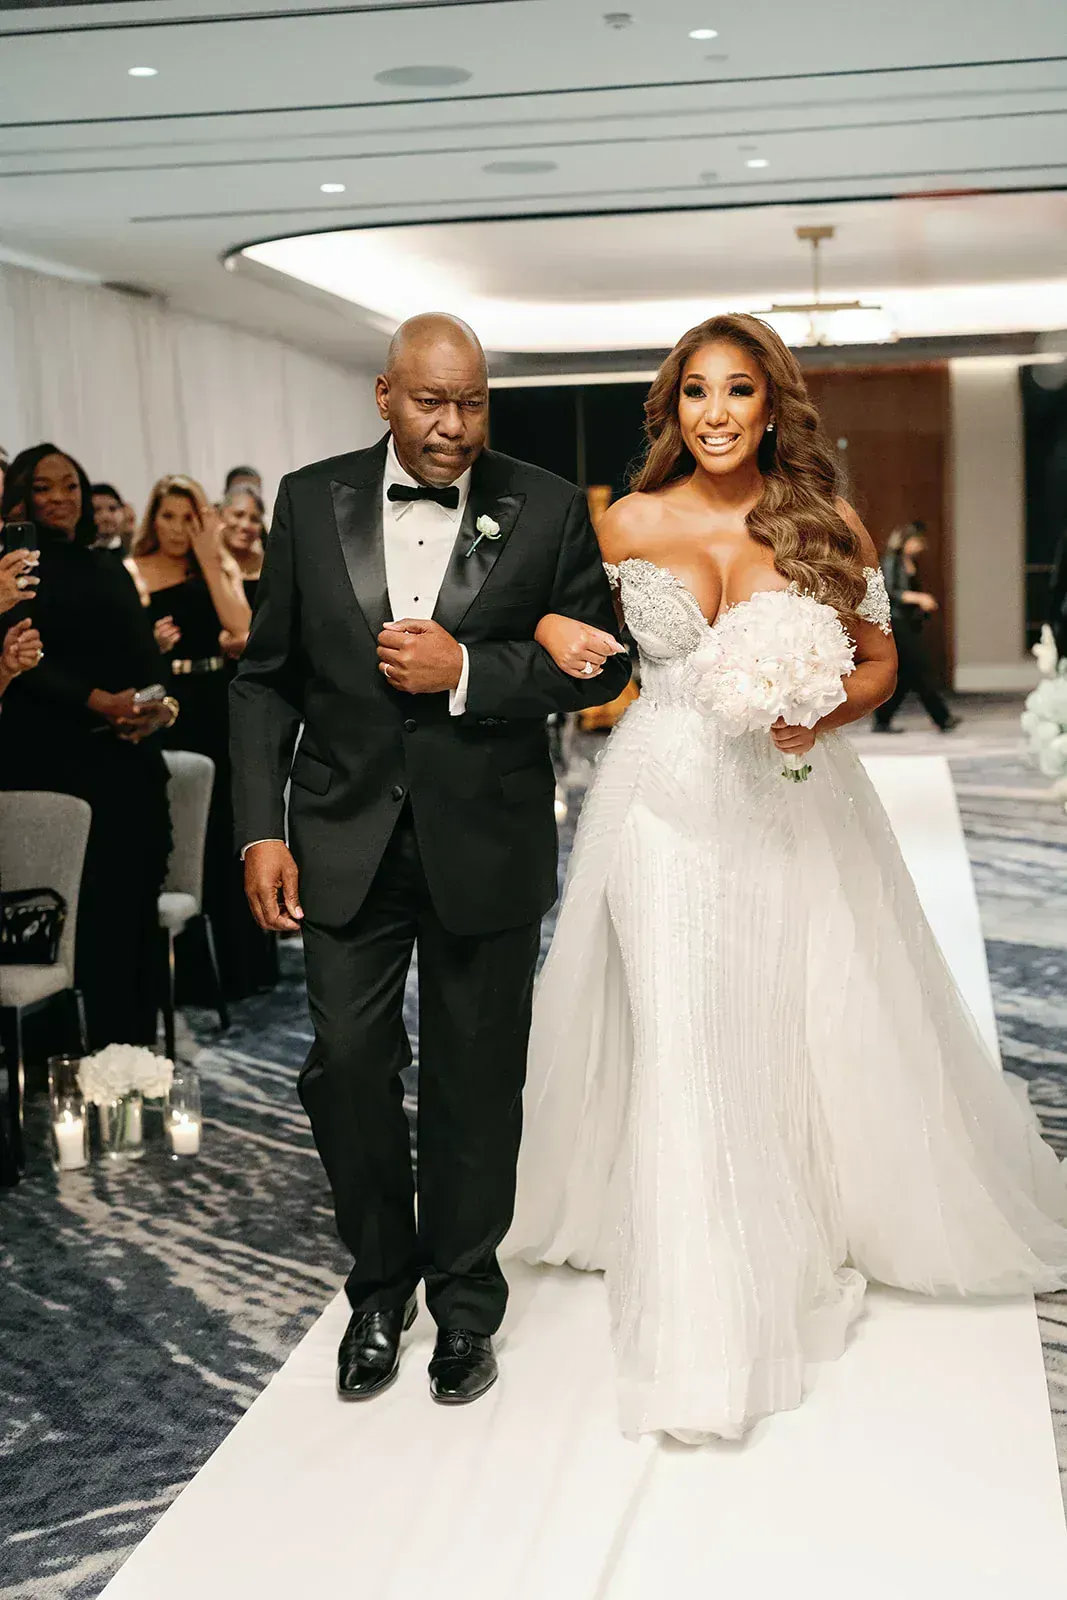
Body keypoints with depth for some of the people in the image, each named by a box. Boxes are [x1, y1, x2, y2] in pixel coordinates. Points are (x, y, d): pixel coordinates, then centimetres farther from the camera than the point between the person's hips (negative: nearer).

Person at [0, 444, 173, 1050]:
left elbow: (147, 657, 16)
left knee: (139, 904, 4)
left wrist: (160, 705, -5)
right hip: (60, 765, -5)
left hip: (133, 760, 6)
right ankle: (105, 1054, 2)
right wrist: (98, 702, -21)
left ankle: (141, 1043, 11)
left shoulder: (110, 569, 19)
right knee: (96, 909, -6)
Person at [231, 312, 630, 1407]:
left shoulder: (548, 510, -3)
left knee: (476, 1080, 11)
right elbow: (267, 678, 3)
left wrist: (467, 672, -18)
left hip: (486, 844, -1)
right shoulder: (310, 501, 1)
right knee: (346, 1064, 5)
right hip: (346, 842, 1)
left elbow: (597, 663, -3)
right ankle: (379, 1287, 29)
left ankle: (465, 1300, 31)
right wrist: (262, 828, -4)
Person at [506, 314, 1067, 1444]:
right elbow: (567, 626, 13)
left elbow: (879, 661, 5)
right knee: (681, 1048, -2)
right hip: (669, 803, 0)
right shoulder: (632, 525, 1)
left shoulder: (828, 527, 0)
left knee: (812, 1030, 9)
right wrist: (554, 633, -10)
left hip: (793, 806, 1)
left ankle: (814, 1236, 37)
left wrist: (823, 713, -14)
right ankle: (704, 1323, 10)